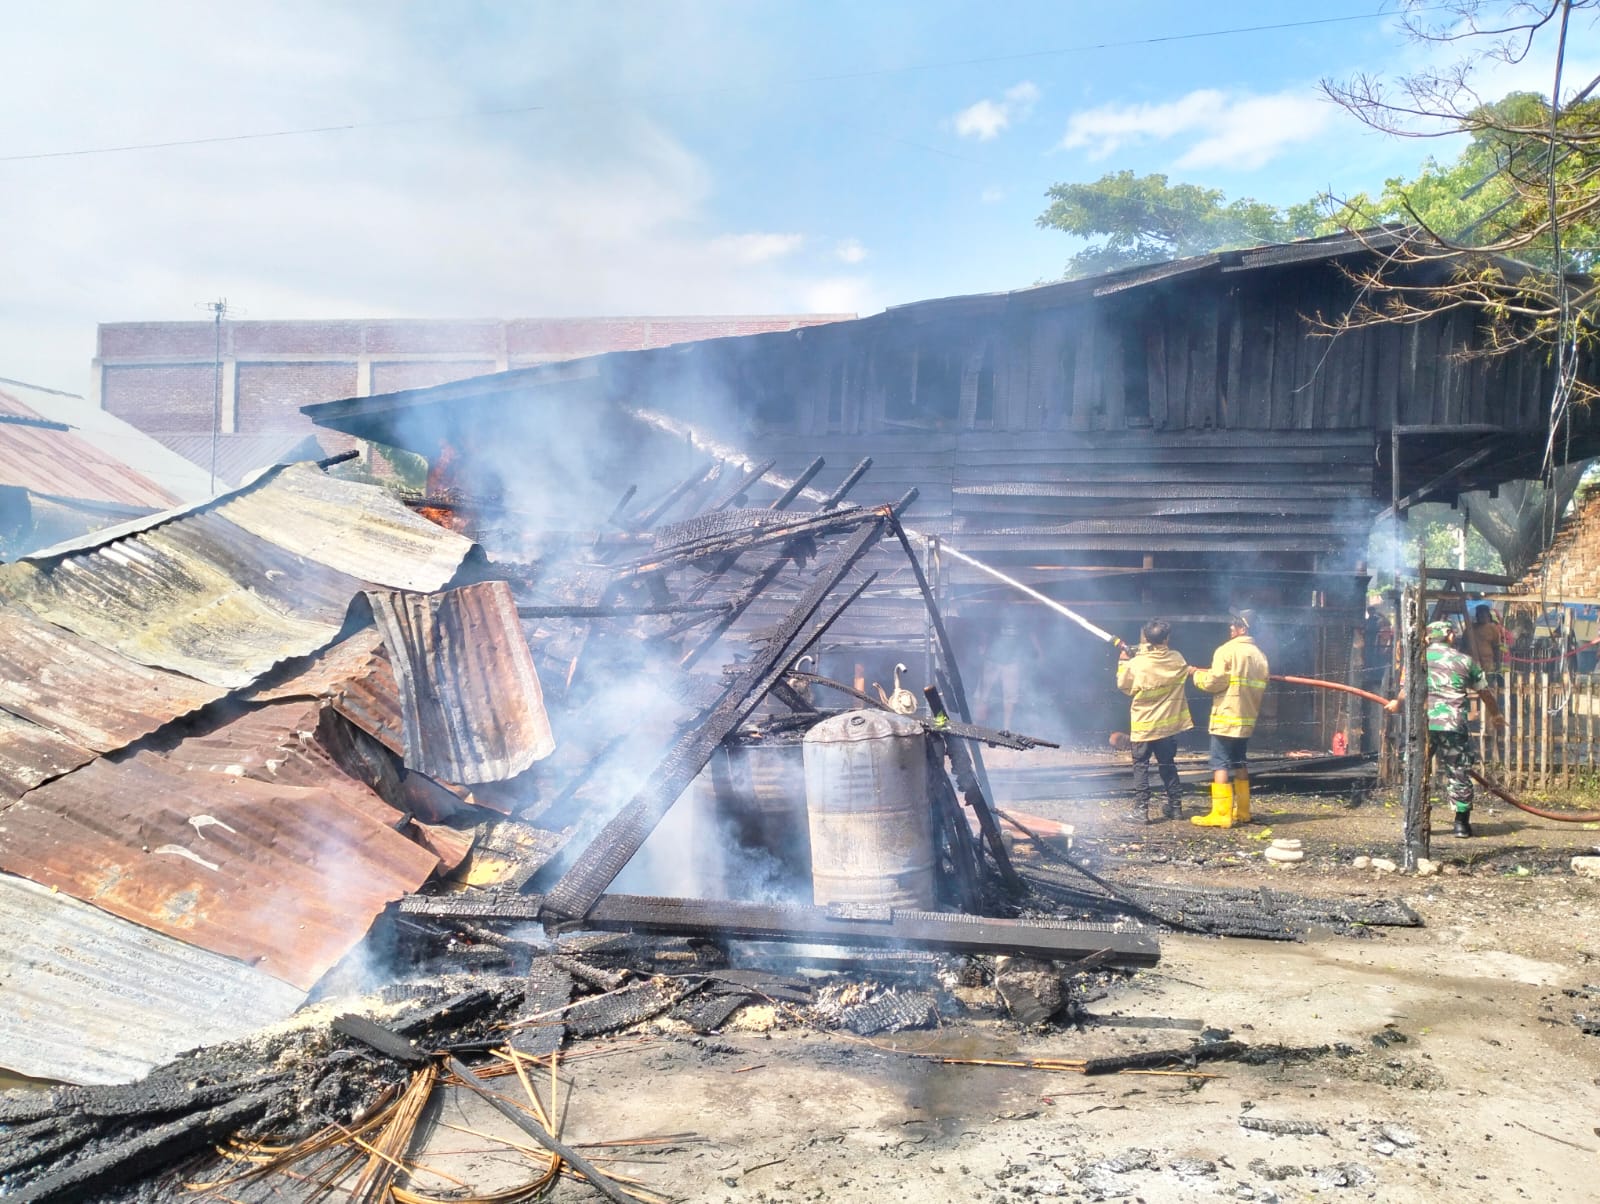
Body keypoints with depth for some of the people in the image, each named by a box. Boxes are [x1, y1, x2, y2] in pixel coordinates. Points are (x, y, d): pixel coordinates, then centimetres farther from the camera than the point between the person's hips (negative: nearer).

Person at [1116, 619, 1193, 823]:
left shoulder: (1136, 663, -20)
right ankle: (1175, 805, 25)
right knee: (1167, 764, 17)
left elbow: (1123, 686, -5)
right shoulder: (1177, 659, -8)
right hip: (1169, 724, 4)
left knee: (1141, 766, 3)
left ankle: (1141, 810, -2)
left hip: (1143, 725, -4)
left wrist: (1123, 661, 7)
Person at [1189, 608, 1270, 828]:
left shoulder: (1227, 650, -12)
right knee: (1238, 763, 17)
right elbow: (1259, 687, 15)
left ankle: (1221, 815, -9)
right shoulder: (1260, 655, 10)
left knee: (1220, 764, -6)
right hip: (1247, 719, 8)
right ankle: (1242, 811, 21)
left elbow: (1214, 683, -13)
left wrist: (1197, 674, 4)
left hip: (1226, 718, -7)